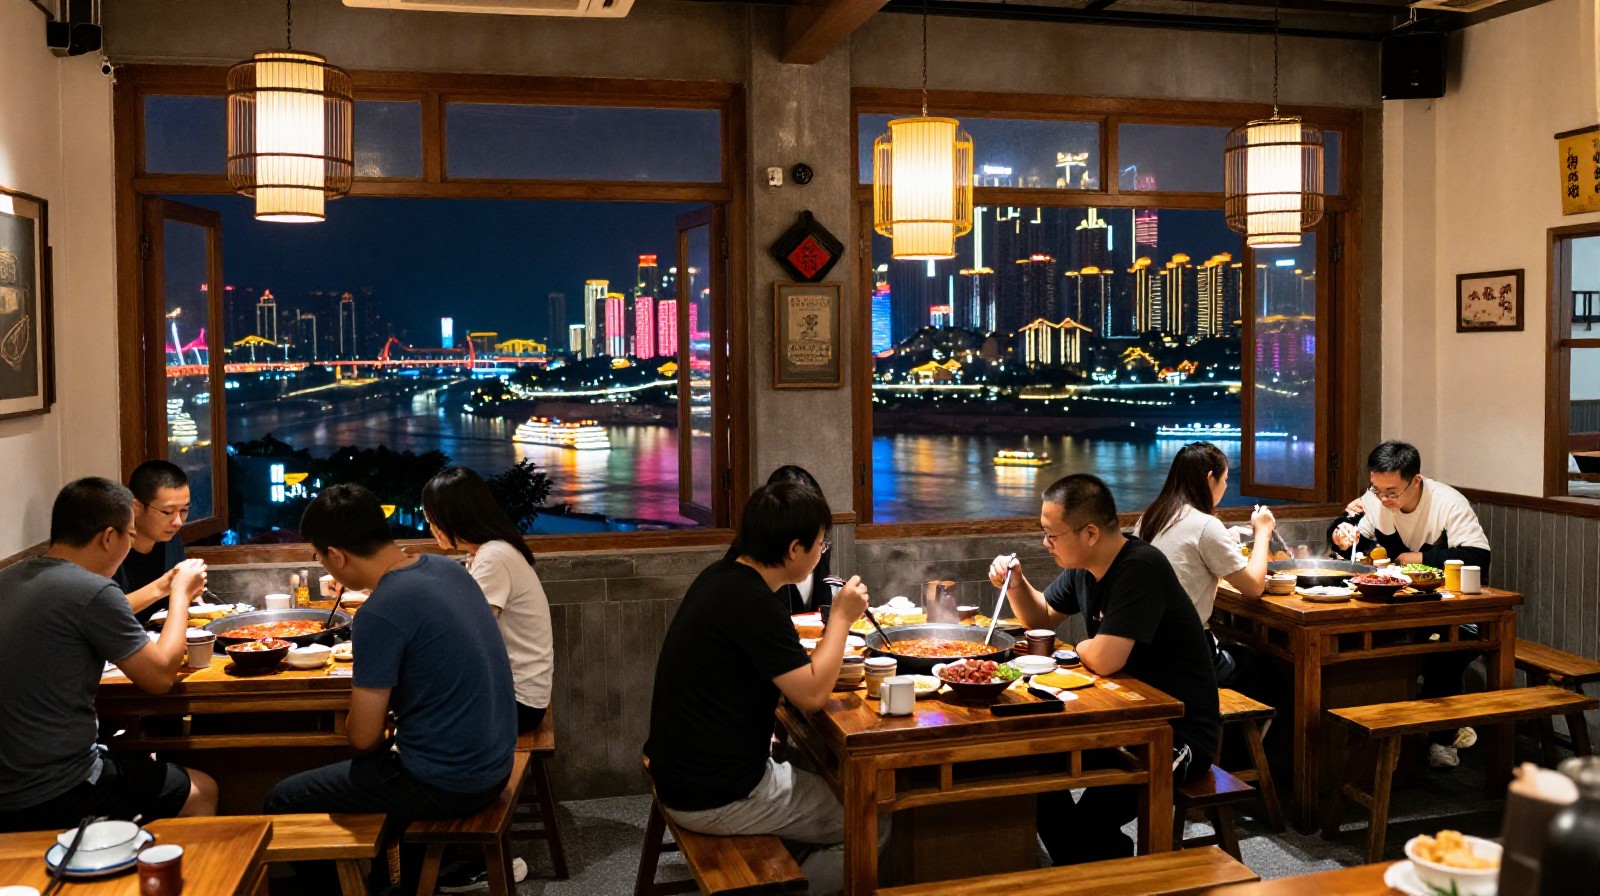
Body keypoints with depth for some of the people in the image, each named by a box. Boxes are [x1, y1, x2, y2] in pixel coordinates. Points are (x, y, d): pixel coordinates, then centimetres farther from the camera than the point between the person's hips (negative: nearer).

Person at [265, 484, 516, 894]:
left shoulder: (380, 614, -22)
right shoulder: (448, 569, 1)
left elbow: (363, 736, -14)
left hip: (445, 784, -8)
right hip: (492, 764, 8)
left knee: (282, 804, 9)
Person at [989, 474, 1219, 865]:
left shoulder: (1141, 568, -24)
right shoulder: (1083, 568, 5)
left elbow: (1103, 659, -31)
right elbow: (1042, 617, 22)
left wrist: (1078, 648, -8)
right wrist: (1016, 583, 2)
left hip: (1180, 733, -9)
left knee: (1091, 822, -28)